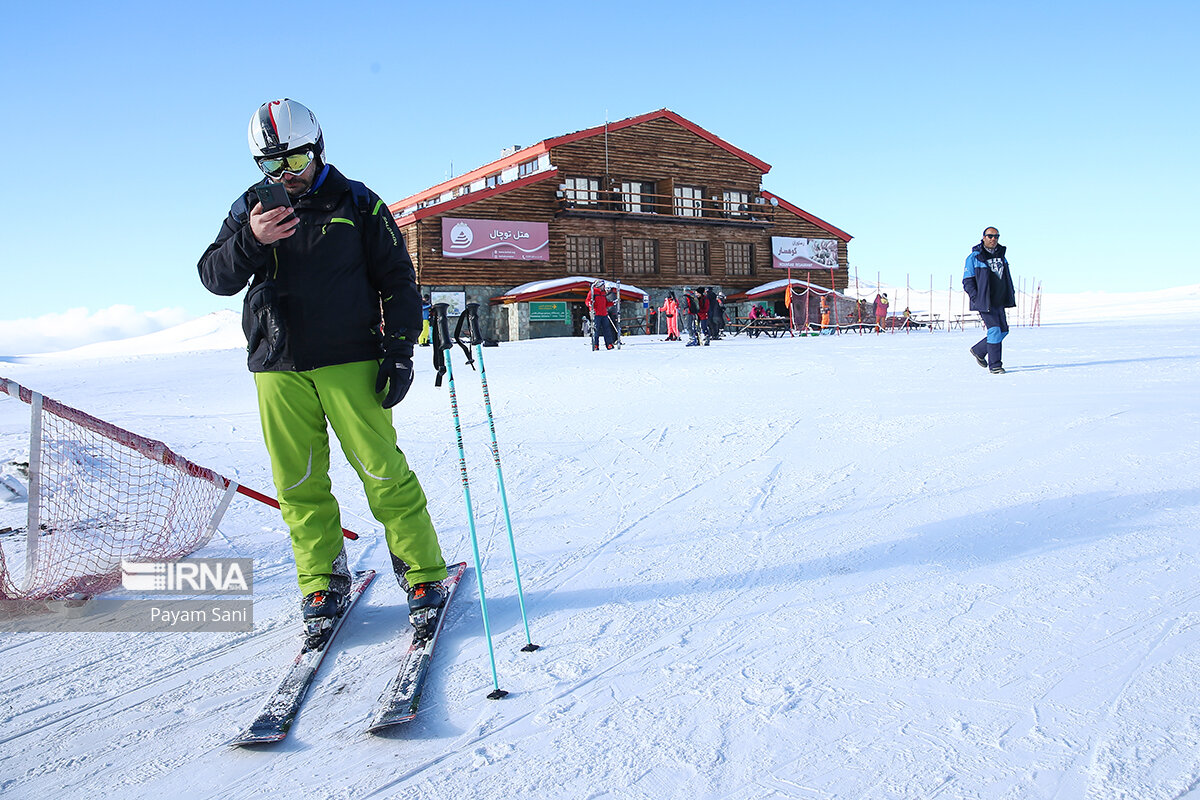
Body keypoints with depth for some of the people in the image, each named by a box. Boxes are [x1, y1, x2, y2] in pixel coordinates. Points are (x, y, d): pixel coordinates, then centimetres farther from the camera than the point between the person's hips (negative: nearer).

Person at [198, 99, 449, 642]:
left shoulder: (356, 204, 5)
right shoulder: (250, 210, 12)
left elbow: (397, 279, 6)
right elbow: (214, 278, 5)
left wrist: (399, 350, -4)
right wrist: (250, 241, -15)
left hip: (350, 362, -3)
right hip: (279, 370, 3)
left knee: (382, 470, -6)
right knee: (299, 484, 4)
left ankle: (424, 576, 4)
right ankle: (323, 582, 16)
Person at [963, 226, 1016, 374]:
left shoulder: (1001, 256, 14)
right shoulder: (974, 257, -6)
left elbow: (1007, 278, 24)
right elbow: (967, 281, -7)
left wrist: (1011, 294, 14)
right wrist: (976, 298, -15)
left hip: (999, 302, 7)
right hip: (984, 302, -7)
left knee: (1003, 330, 9)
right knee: (994, 330, -12)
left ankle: (978, 351, 28)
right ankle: (994, 365, -4)